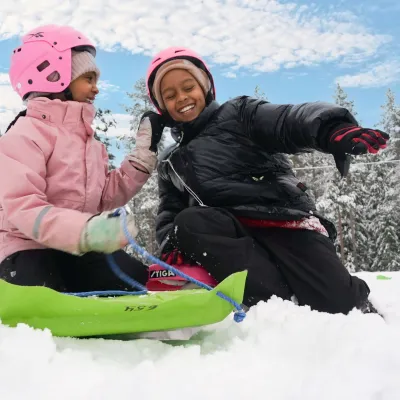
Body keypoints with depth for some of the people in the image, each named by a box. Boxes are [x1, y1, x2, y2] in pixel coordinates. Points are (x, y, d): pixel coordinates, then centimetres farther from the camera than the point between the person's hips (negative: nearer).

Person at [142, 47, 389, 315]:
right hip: (232, 232, 3)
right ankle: (281, 303, -29)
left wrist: (333, 129, -34)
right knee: (188, 225, -29)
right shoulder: (171, 164, 22)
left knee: (341, 304, -20)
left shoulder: (239, 114, 7)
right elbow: (170, 213, 20)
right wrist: (171, 248, -5)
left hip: (281, 218, -3)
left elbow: (288, 121, -11)